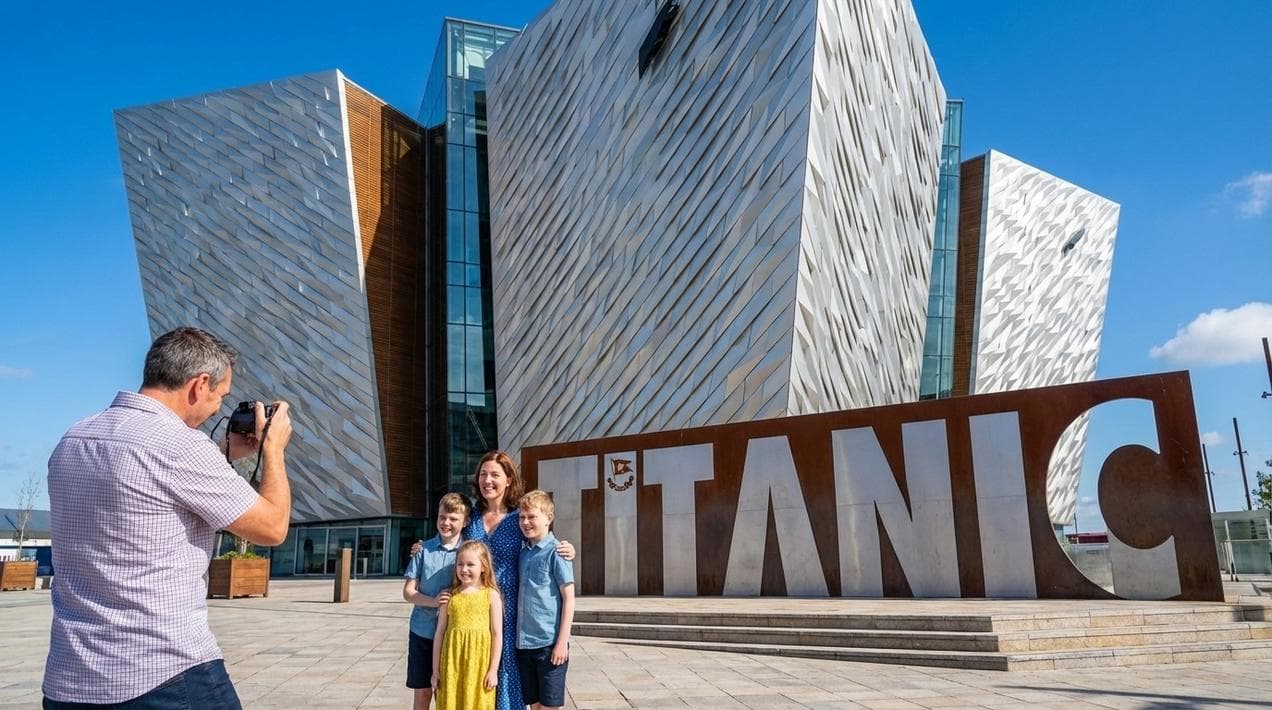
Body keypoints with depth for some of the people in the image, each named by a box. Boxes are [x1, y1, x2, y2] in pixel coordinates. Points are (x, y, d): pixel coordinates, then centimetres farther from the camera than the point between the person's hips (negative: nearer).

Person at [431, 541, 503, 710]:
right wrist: (436, 670, 7)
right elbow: (440, 633, 8)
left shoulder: (491, 595, -1)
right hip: (452, 663, 2)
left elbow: (497, 634, -1)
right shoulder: (450, 595, 6)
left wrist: (493, 670, -3)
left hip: (479, 664, -2)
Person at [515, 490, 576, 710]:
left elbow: (568, 599, -10)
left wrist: (562, 642, -14)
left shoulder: (556, 552, -9)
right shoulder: (523, 552, 9)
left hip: (549, 642, -6)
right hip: (524, 642, 6)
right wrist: (515, 638, 10)